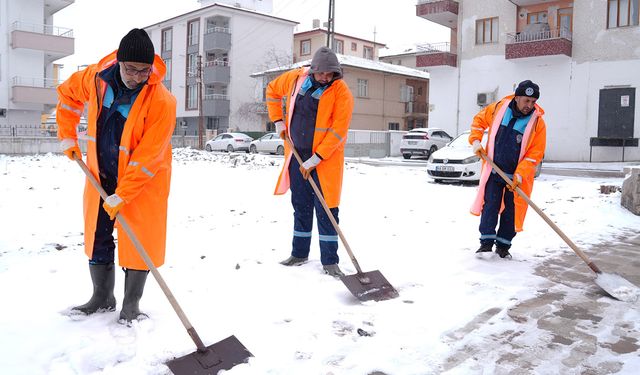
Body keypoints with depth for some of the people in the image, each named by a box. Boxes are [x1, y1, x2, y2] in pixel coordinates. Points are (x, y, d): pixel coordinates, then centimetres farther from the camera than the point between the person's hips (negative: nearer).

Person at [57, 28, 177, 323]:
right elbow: (68, 93, 15)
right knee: (97, 235, 13)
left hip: (143, 181, -5)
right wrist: (67, 135, 10)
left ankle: (131, 304, 15)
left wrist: (121, 195, -24)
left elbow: (148, 158, -25)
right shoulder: (96, 78, -9)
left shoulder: (162, 101, -24)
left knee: (138, 241, -1)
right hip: (101, 175, 5)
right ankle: (102, 298, 30)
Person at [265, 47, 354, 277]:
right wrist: (278, 121, 10)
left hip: (325, 158, -4)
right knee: (301, 206, 13)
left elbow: (338, 130, -18)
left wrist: (315, 159, -21)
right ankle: (299, 253, 26)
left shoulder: (341, 92, -14)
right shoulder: (295, 78, 0)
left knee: (326, 211, -2)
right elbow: (272, 90, 20)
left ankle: (329, 261, 6)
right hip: (297, 155, 5)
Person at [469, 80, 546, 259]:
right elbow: (479, 120, 13)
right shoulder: (498, 108, -6)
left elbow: (535, 153, -13)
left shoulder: (537, 123, -11)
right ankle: (486, 241, 9)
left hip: (517, 176, -1)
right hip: (494, 170, 1)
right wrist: (475, 140, -1)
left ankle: (503, 245, 20)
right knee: (490, 206, 0)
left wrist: (520, 174, -22)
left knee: (511, 211, 7)